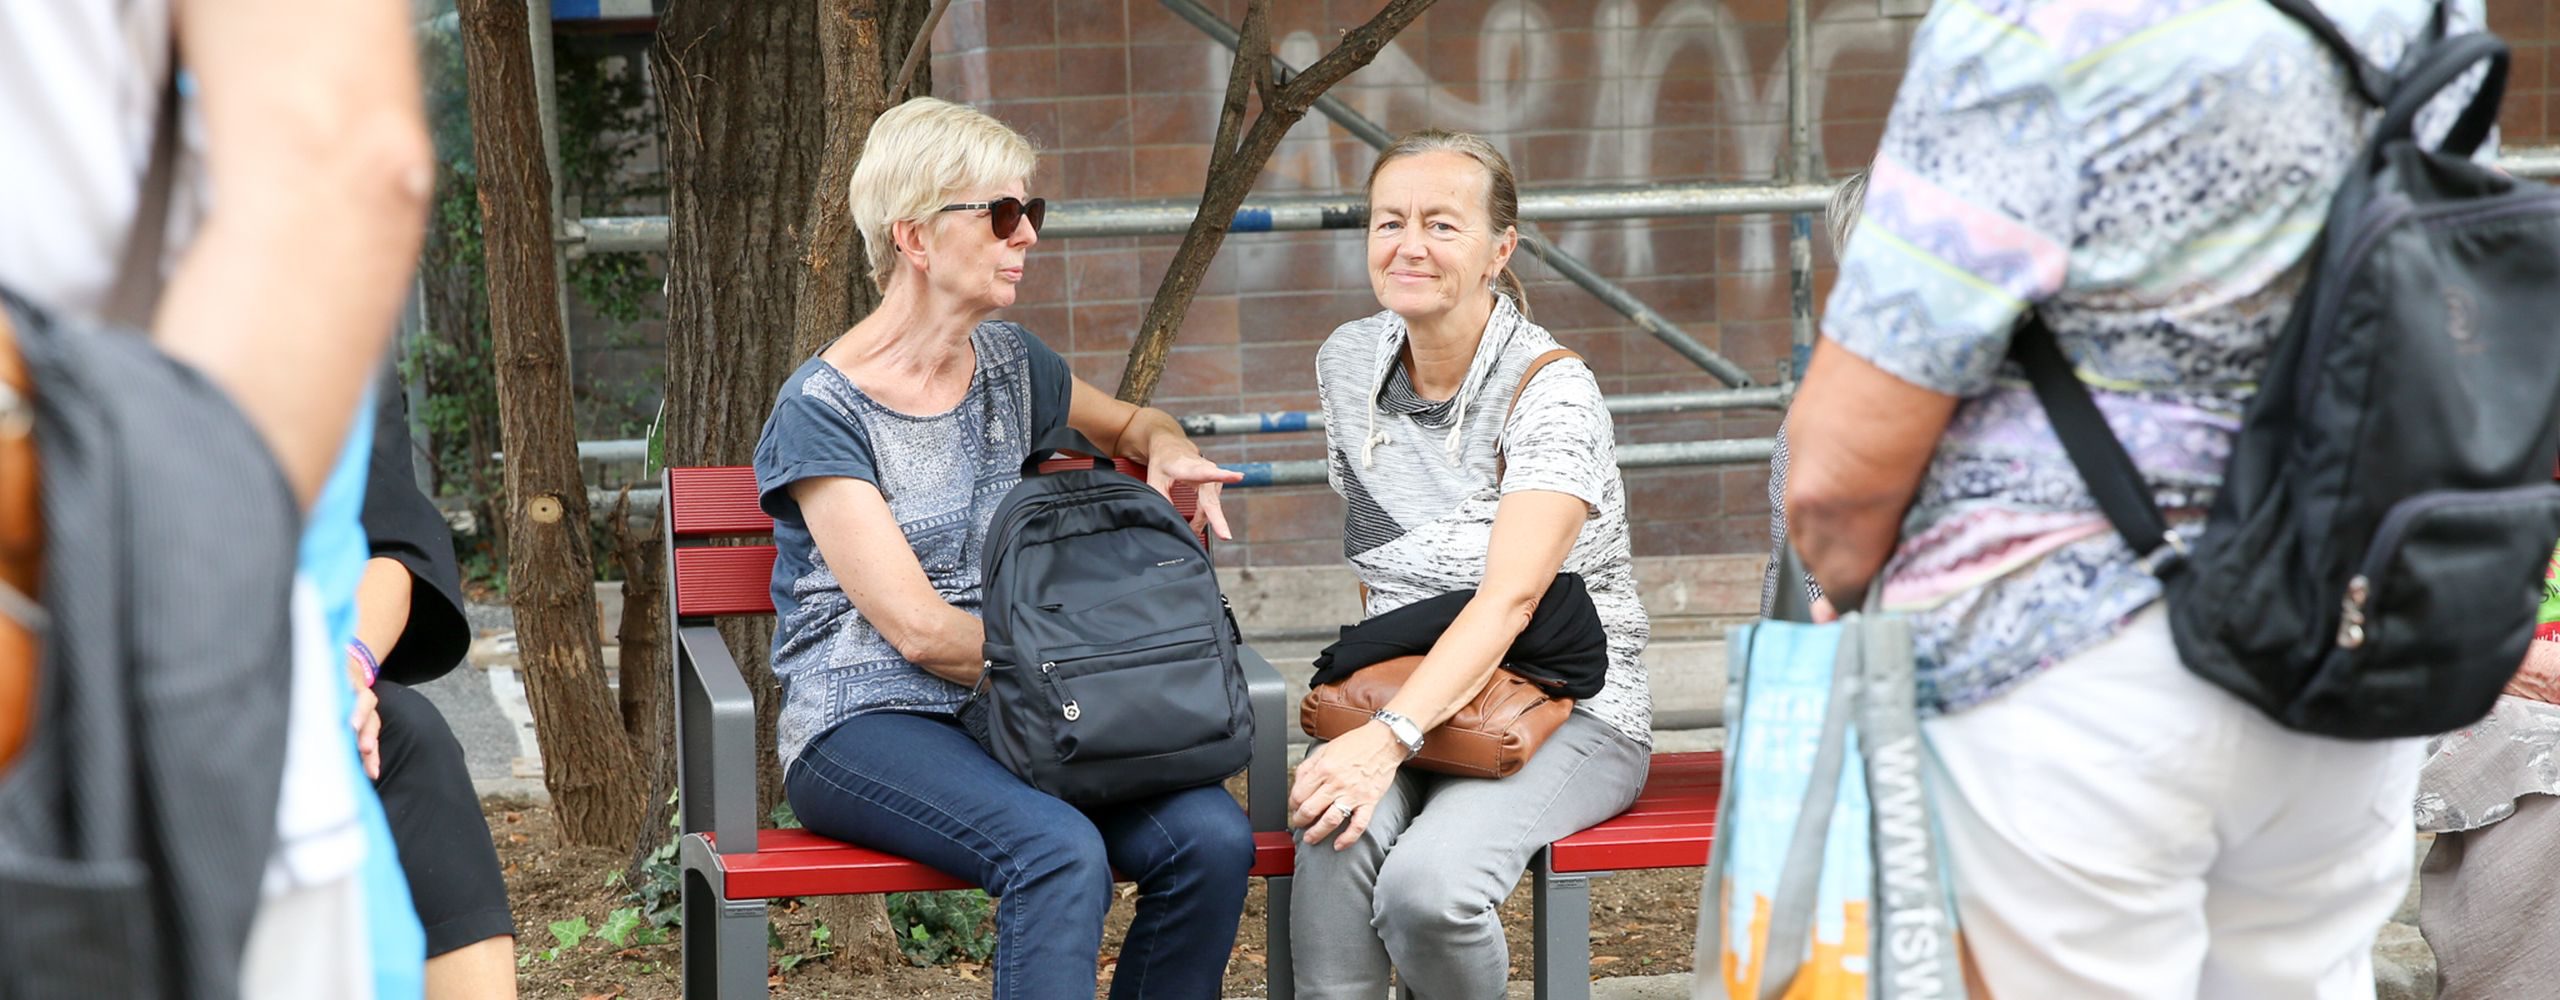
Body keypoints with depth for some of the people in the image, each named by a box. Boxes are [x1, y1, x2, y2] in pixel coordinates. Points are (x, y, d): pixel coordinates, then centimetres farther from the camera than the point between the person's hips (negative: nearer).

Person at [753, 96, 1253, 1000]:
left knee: (1212, 839, -22)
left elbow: (1132, 424, 34)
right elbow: (918, 628, -12)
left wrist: (1167, 452, 10)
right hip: (865, 722, -6)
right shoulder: (822, 410, -7)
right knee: (1060, 853, -35)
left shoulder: (1009, 364, 12)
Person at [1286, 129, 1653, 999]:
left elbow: (1509, 598, -25)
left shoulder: (1552, 390, -14)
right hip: (1404, 693, 4)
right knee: (1339, 846, -32)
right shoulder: (1347, 362, 6)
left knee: (1427, 884, -33)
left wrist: (1391, 737, -38)